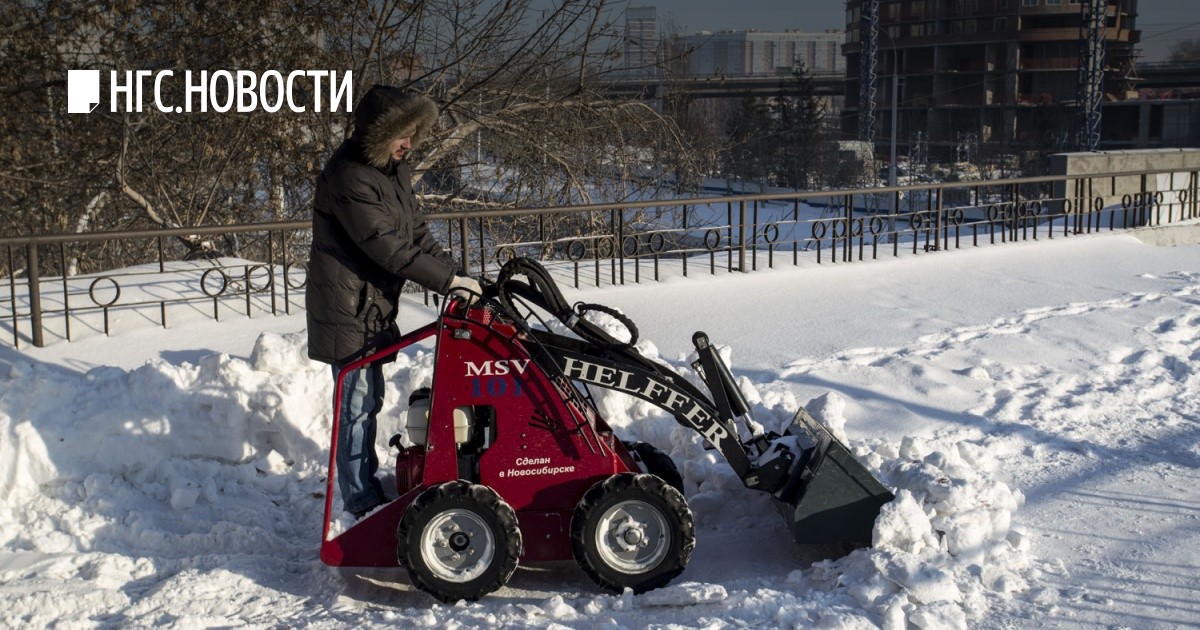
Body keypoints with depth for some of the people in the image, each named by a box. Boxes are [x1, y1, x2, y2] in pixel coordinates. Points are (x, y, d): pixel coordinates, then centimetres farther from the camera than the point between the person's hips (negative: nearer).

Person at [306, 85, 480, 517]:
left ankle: (366, 483, 32)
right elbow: (386, 246, -25)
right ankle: (362, 502, 6)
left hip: (375, 304, 10)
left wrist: (456, 275, 1)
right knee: (358, 403, -3)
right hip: (347, 307, -10)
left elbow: (415, 235, 13)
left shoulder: (395, 171, 10)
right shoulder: (348, 176, -21)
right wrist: (447, 281, -21)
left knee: (369, 399, 19)